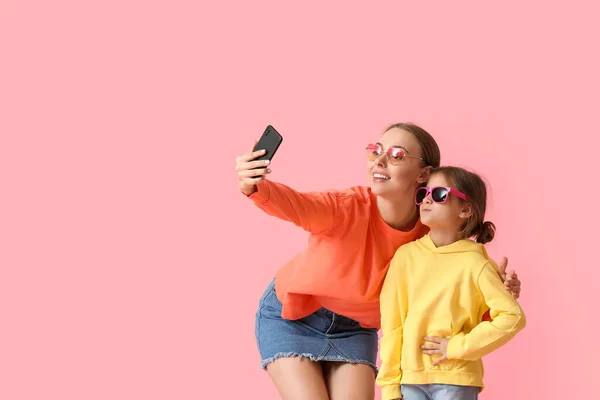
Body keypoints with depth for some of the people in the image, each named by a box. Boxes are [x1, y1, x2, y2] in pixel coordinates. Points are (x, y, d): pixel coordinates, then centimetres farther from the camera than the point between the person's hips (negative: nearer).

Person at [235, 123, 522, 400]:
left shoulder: (428, 237, -18)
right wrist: (255, 188, -72)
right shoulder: (350, 207, -29)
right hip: (290, 316, -3)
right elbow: (296, 205, -50)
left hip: (354, 330, 4)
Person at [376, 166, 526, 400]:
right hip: (410, 379, 3)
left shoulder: (473, 263, -5)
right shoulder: (406, 256, 3)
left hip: (456, 380, -3)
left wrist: (458, 347, -13)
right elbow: (391, 325, 4)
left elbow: (512, 316, -11)